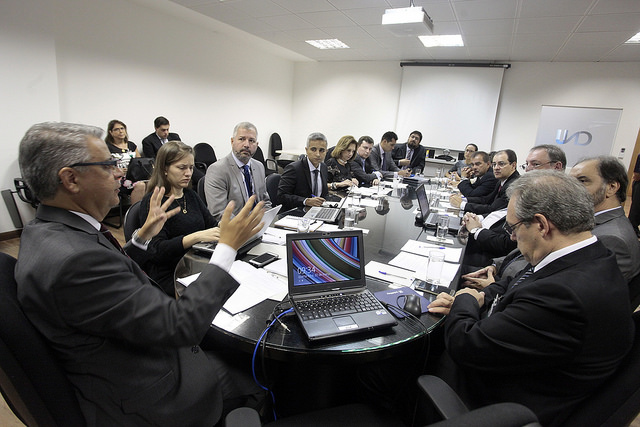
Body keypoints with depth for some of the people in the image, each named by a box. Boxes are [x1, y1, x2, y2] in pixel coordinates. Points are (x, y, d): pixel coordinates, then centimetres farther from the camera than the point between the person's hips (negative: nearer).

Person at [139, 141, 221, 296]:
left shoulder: (191, 195, 13)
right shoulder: (152, 201, -7)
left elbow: (213, 225, 14)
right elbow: (155, 250, -17)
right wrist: (196, 237, -30)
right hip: (169, 275, -6)